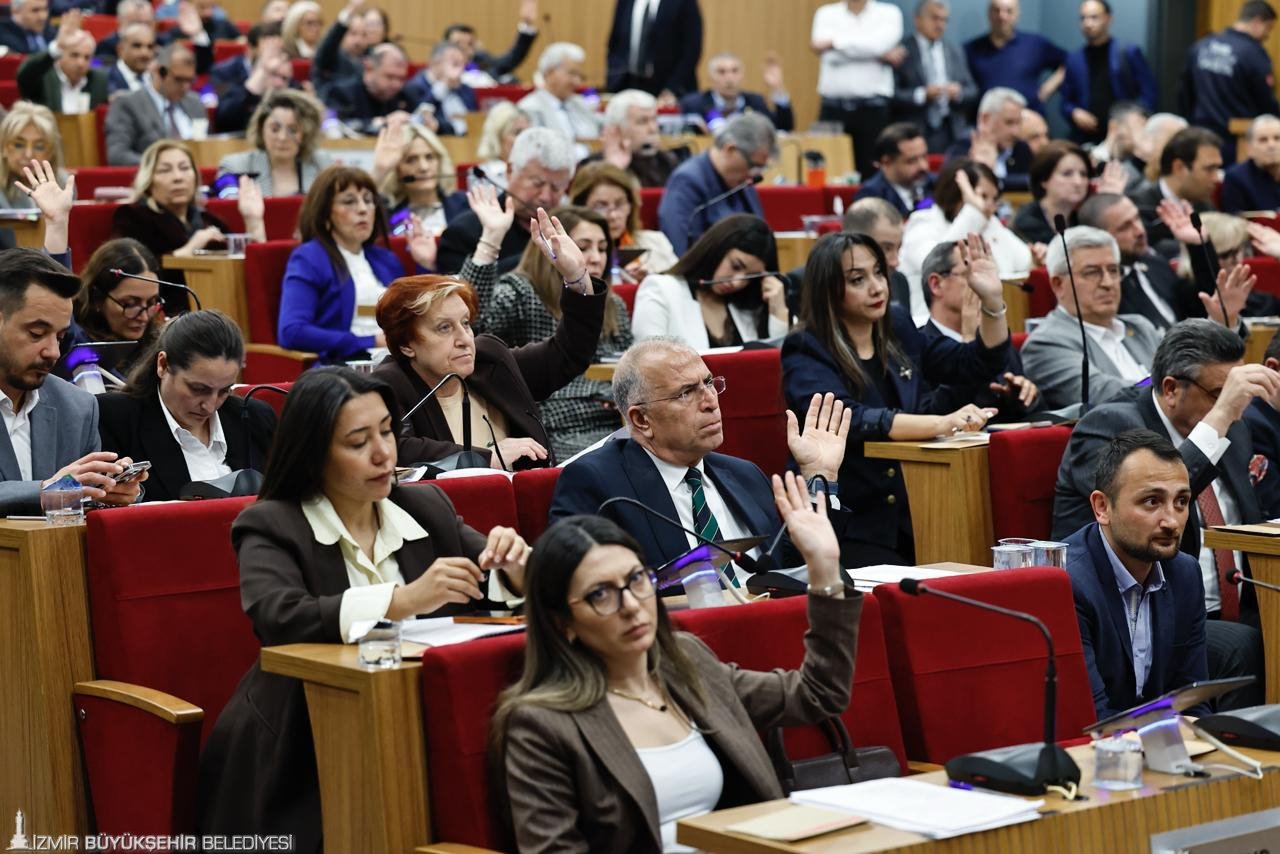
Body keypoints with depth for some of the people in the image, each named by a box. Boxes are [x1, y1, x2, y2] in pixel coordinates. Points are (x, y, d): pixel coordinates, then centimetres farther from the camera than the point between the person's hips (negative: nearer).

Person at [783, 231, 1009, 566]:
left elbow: (978, 365, 21)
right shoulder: (806, 353, -7)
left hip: (914, 516, 5)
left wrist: (992, 300, 4)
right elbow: (845, 419, -25)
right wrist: (941, 423, -35)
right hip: (849, 527, -5)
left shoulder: (898, 329, 11)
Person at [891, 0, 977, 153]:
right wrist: (922, 95, -20)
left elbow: (972, 92, 16)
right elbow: (891, 94, -8)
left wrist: (959, 93, -6)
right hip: (915, 133, -4)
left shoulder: (955, 51, 18)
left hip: (953, 133, 4)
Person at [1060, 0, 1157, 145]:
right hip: (1085, 138, 2)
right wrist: (1074, 113, -4)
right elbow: (1066, 102, 17)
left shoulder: (1129, 53, 5)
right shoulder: (1073, 59, 14)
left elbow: (1148, 94, 3)